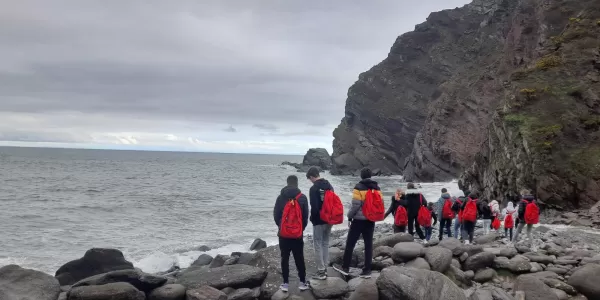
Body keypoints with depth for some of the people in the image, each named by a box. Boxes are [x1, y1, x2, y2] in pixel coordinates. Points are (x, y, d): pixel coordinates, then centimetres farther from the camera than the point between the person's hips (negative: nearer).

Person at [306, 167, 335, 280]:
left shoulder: (314, 188, -16)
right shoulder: (329, 186, 8)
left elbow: (314, 207, -21)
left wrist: (312, 219, -4)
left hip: (319, 221, -7)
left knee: (318, 245, 1)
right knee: (326, 244, 16)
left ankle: (321, 272, 3)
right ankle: (324, 269, 21)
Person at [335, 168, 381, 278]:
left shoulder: (359, 187, -12)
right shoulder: (377, 187, 7)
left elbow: (355, 204, -16)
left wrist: (350, 216, -5)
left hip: (359, 219, -5)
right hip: (371, 220, 5)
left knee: (350, 243, 5)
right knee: (368, 244, 8)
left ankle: (345, 267, 10)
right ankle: (367, 270, 8)